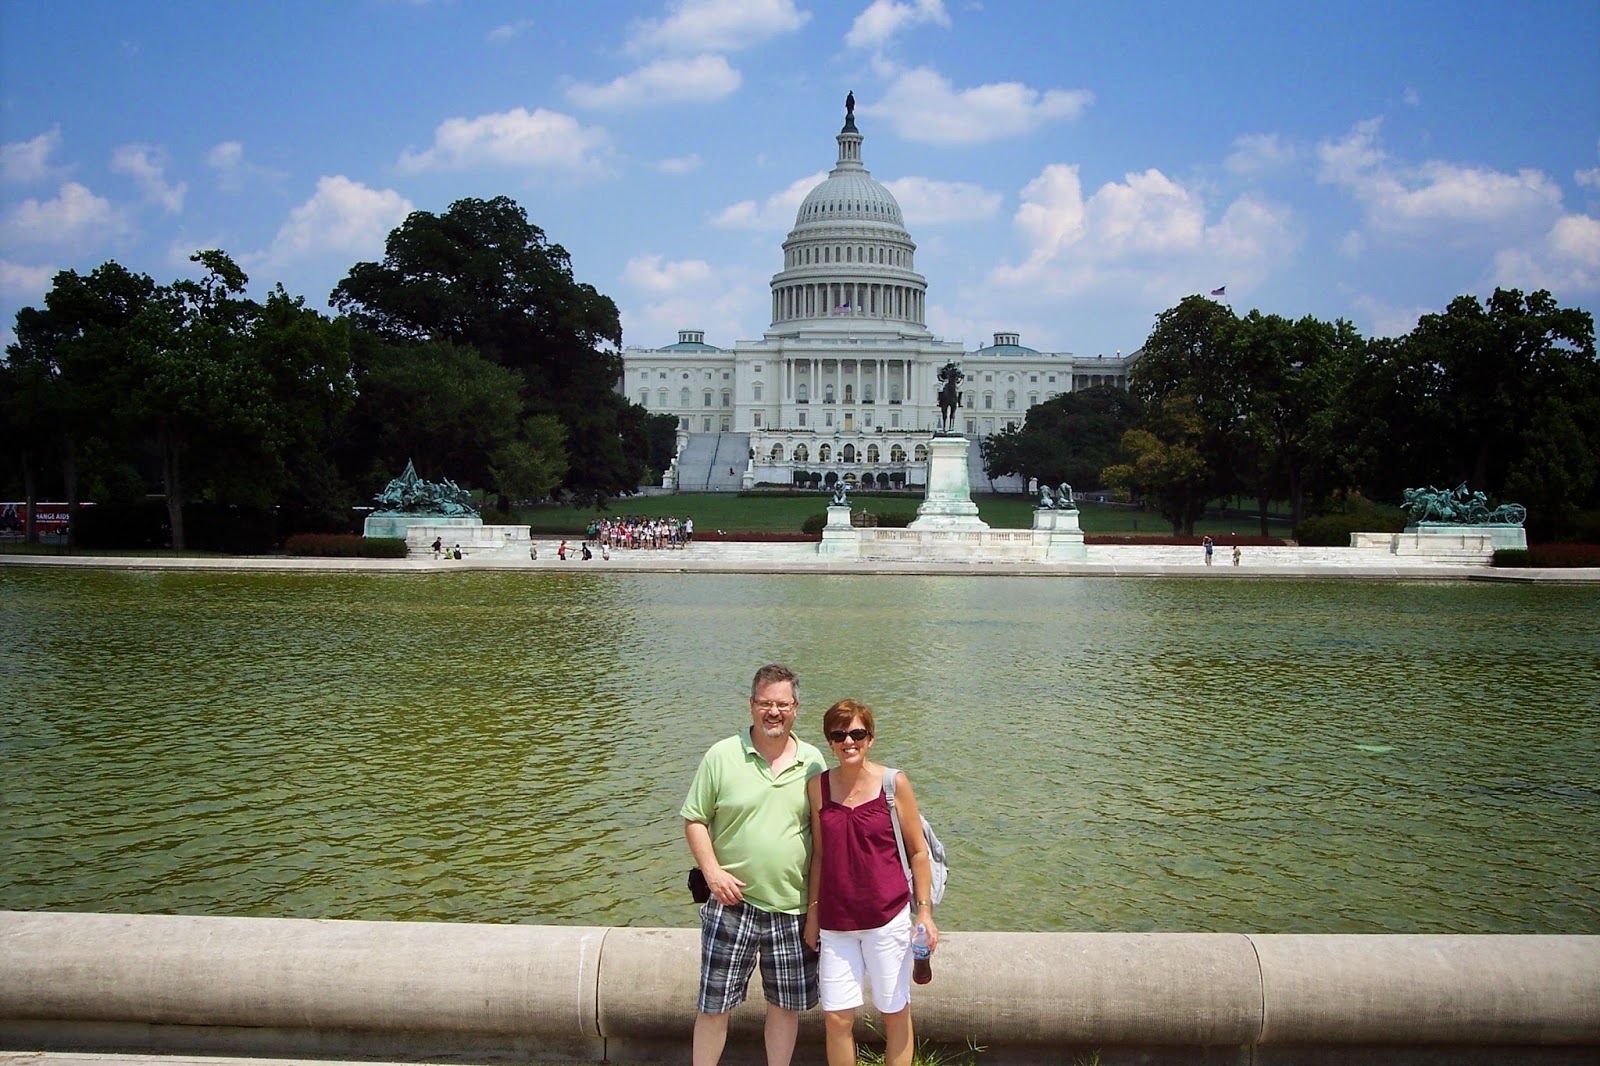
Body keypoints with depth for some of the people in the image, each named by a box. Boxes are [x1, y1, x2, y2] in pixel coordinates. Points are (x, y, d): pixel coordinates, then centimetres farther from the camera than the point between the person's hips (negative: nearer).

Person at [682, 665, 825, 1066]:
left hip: (793, 907, 2)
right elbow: (694, 820, 0)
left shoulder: (812, 761, 4)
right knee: (714, 1005, 3)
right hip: (733, 902, -2)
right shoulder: (722, 756, -4)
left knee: (787, 1003, 13)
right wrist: (713, 872, -13)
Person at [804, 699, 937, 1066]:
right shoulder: (818, 787, 1)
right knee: (837, 1018, 2)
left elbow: (918, 851, 0)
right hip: (835, 922, 2)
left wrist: (924, 911, -4)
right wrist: (813, 911, 10)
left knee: (895, 1013, 7)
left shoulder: (894, 783, -6)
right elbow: (818, 854, 10)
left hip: (888, 918, -2)